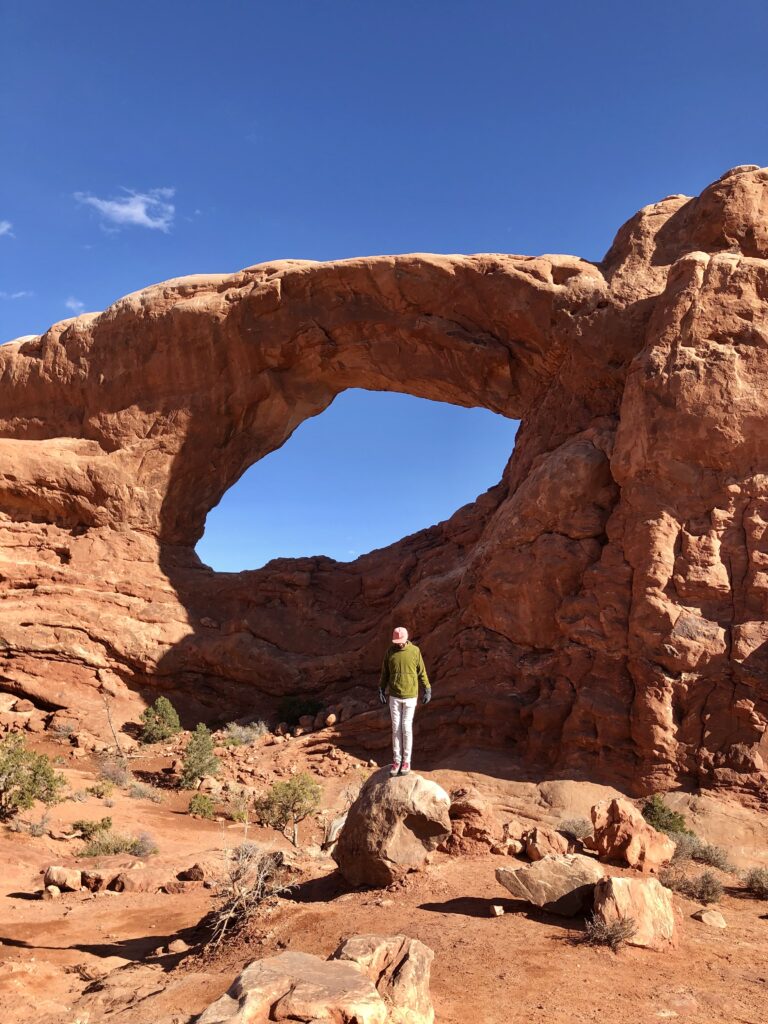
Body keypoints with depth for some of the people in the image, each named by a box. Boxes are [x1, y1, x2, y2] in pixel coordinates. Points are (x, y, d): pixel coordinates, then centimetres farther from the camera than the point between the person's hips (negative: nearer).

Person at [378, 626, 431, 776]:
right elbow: (385, 672, 6)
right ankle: (397, 760, 15)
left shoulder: (415, 651, -9)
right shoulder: (390, 651, -3)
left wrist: (427, 690, -1)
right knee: (396, 728, 5)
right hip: (394, 696, 2)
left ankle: (406, 761, 12)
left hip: (410, 696, -2)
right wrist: (381, 690, 3)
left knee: (407, 728, 0)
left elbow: (421, 671, -1)